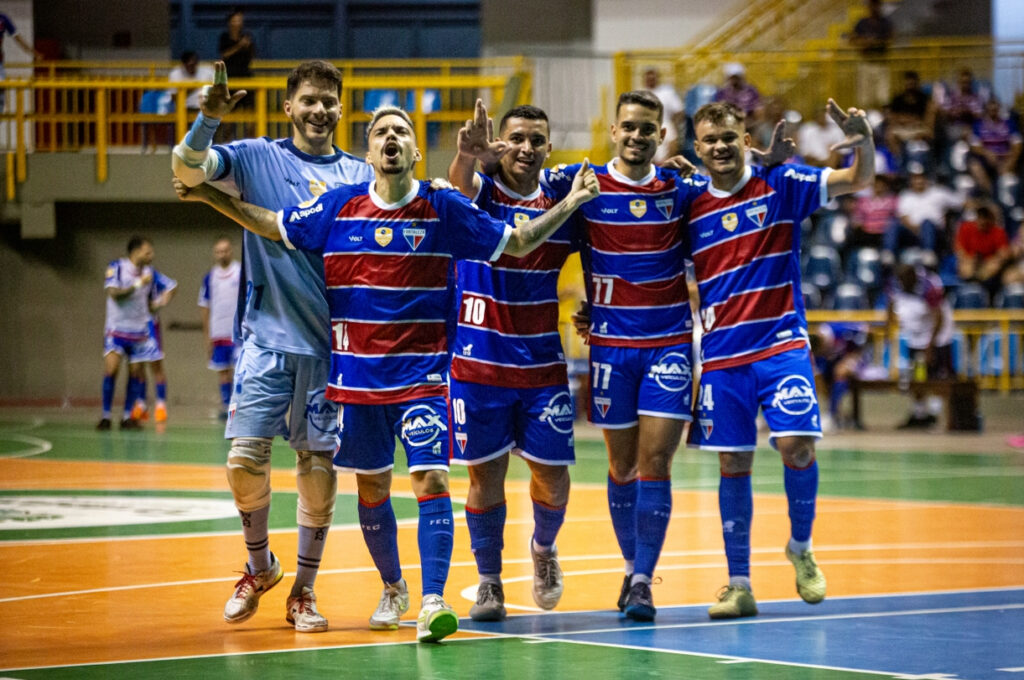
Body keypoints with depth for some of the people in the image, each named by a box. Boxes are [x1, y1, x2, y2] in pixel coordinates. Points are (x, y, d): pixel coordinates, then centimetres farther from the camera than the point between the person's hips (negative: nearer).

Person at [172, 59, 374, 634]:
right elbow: (186, 168, -9)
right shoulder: (258, 158, 3)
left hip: (331, 341, 2)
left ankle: (304, 589, 15)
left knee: (318, 462, 3)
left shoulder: (360, 176, 10)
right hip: (268, 334, -1)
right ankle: (260, 565, 19)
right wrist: (209, 117, -29)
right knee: (245, 458, -6)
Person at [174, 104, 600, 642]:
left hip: (422, 375, -2)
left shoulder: (444, 210, -3)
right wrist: (210, 196, 9)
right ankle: (393, 588, 34)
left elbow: (518, 242, 4)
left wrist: (568, 204, -5)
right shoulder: (338, 207, 1)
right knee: (371, 486, 13)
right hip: (357, 375, 2)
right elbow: (273, 226, 14)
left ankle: (432, 602, -19)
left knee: (431, 480, -16)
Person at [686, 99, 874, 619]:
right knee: (733, 464, 2)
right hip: (721, 352, 2)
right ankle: (738, 584, 10)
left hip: (780, 342, -2)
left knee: (796, 444, -16)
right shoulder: (690, 207, 5)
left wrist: (861, 140, -26)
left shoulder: (779, 185, -1)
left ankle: (801, 548, 9)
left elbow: (859, 179, -5)